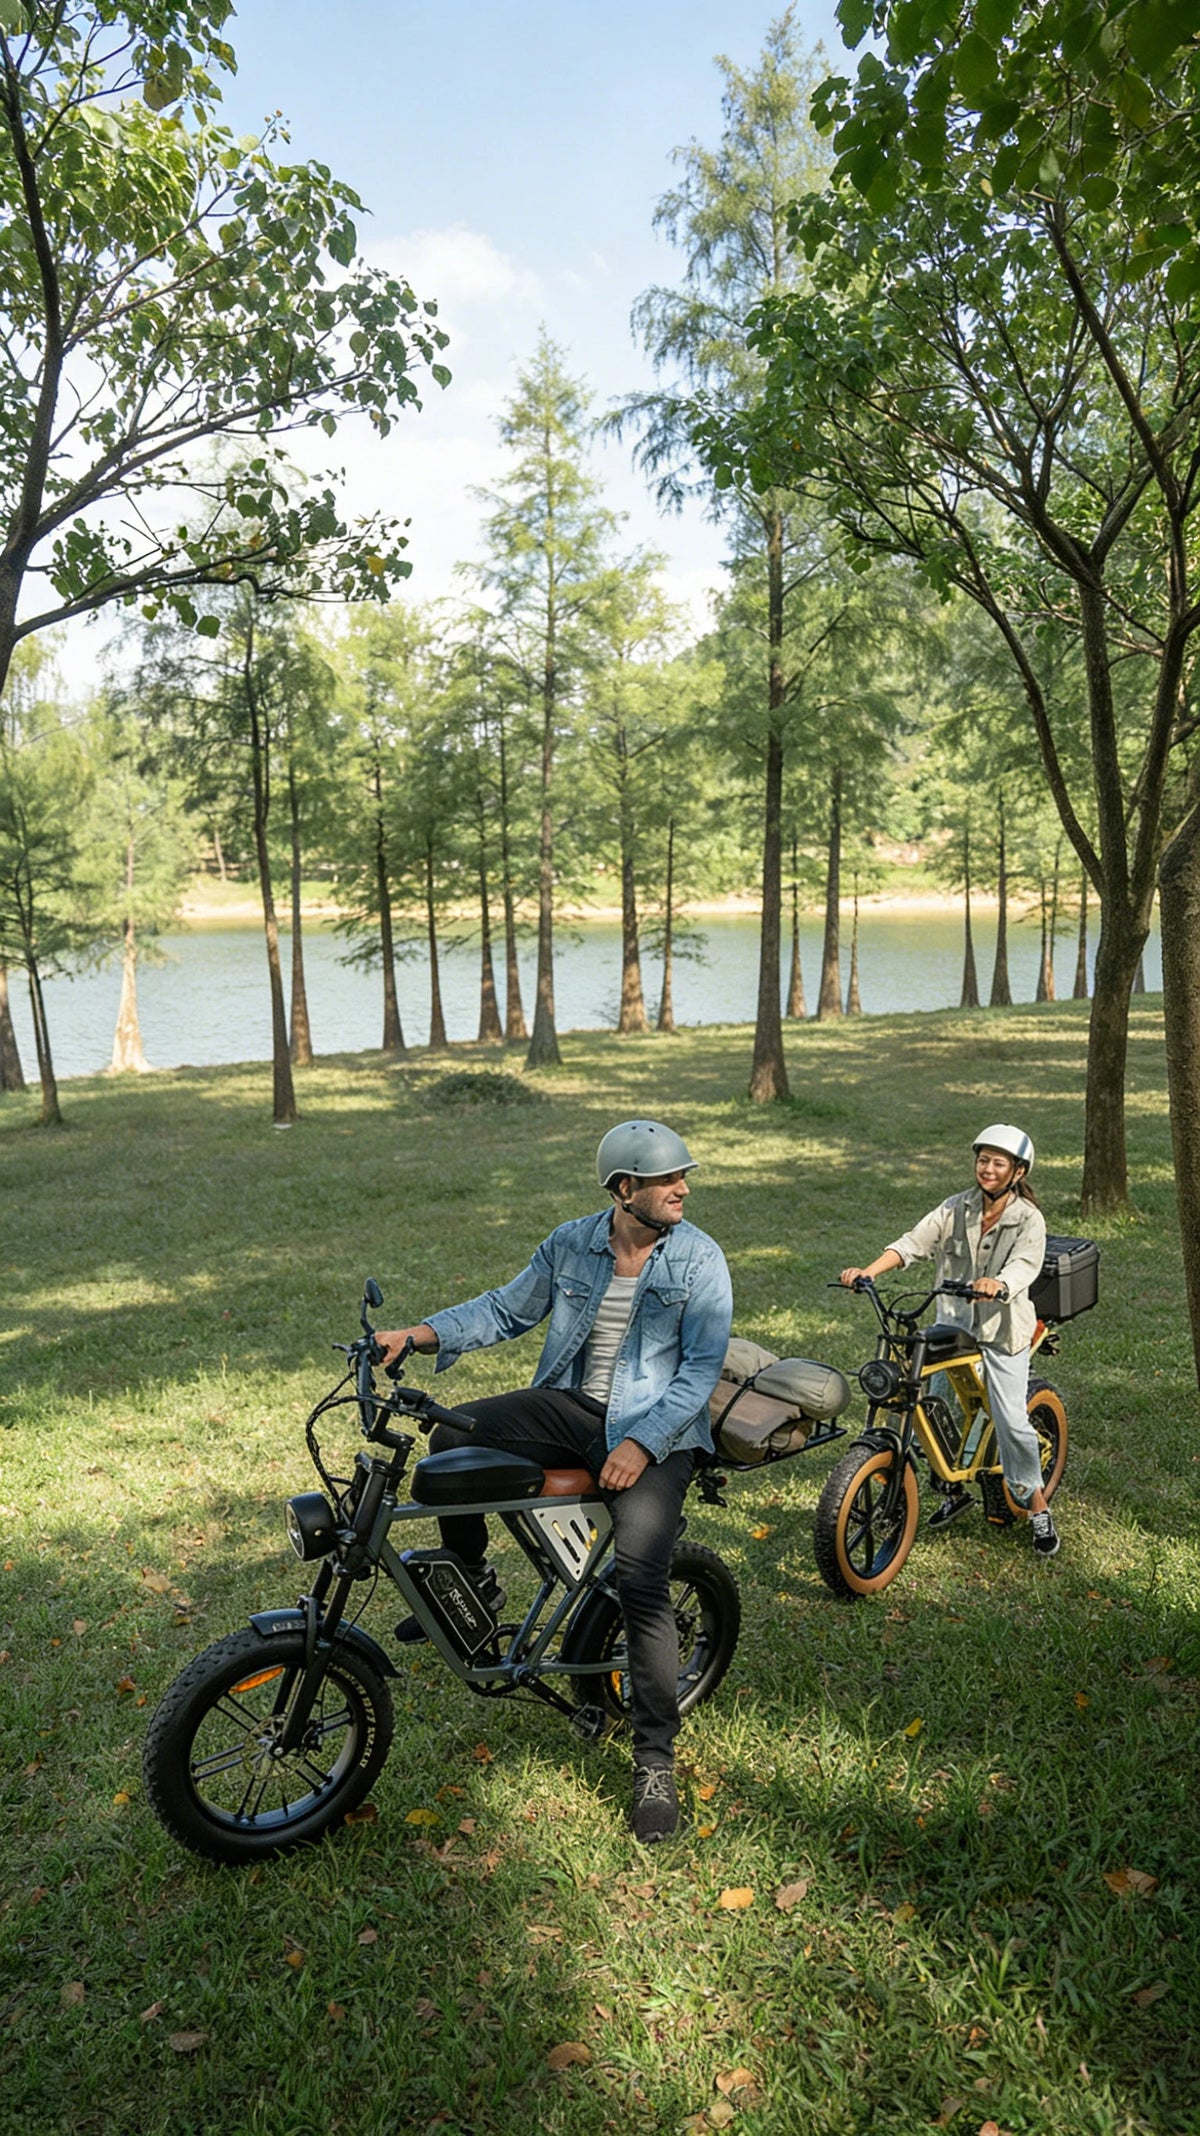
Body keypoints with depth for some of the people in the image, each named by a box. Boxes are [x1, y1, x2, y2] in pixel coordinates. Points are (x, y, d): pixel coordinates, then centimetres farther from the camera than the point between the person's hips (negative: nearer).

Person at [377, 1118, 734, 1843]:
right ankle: (474, 1582, 10)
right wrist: (421, 1333, -3)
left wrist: (641, 1442, -21)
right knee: (453, 1437, -16)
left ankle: (656, 1760, 0)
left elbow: (702, 1367, -10)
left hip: (655, 1429, -4)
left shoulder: (700, 1260, -7)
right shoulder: (571, 1245, 1)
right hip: (572, 1405, 4)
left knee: (642, 1583, -19)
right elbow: (507, 1309, 10)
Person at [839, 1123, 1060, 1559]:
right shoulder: (955, 1209, 2)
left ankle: (1037, 1507, 13)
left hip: (1004, 1329, -3)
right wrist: (868, 1271, -23)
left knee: (1011, 1420, -8)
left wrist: (998, 1284, -47)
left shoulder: (1029, 1219, -7)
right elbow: (913, 1242, -7)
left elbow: (1025, 1265, -24)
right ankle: (956, 1488, 23)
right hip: (955, 1324, 4)